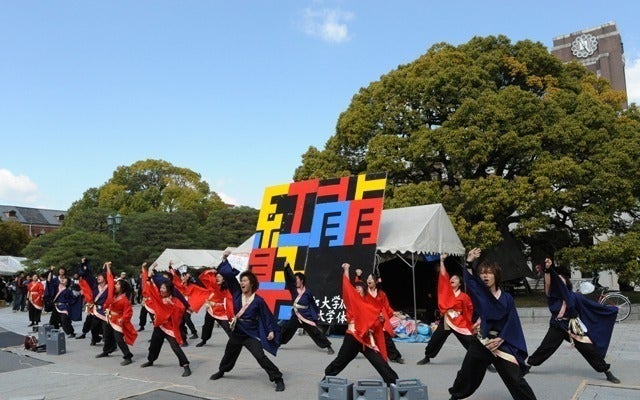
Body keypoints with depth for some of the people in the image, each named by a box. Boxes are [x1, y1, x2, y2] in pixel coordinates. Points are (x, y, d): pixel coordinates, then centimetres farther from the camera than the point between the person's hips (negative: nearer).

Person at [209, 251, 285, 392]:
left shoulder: (258, 300, -15)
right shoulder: (237, 293, -6)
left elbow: (267, 316, -9)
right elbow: (229, 275, -10)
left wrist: (271, 330, -17)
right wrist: (225, 260, -17)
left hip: (251, 334, -5)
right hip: (237, 332, 5)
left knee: (261, 357, -18)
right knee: (229, 353, 27)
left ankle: (278, 379, -10)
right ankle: (221, 371, 56)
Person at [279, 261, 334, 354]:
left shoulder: (307, 292, -9)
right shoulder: (294, 289, -2)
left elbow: (312, 304, 2)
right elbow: (289, 278, -12)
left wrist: (316, 314, 9)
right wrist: (286, 267, -24)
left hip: (307, 317, -4)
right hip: (296, 316, 4)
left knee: (315, 332, -7)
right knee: (285, 330, 11)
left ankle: (328, 347, -3)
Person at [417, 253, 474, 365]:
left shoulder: (464, 297, -2)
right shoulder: (447, 290, 3)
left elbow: (470, 309, 11)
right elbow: (443, 276, -4)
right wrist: (442, 261, -8)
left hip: (460, 323, -3)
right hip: (446, 322, 3)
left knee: (471, 343, -4)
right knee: (434, 340, 9)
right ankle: (427, 358, 28)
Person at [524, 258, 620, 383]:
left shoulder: (575, 297, -2)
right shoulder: (553, 295, -2)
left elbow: (593, 305, 4)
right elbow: (548, 284, -22)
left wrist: (610, 309, 3)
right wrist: (548, 269, -36)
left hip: (573, 328, 0)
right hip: (557, 327, 0)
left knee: (590, 349, 3)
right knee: (544, 348, 1)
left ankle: (608, 372, 17)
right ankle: (527, 365, 14)